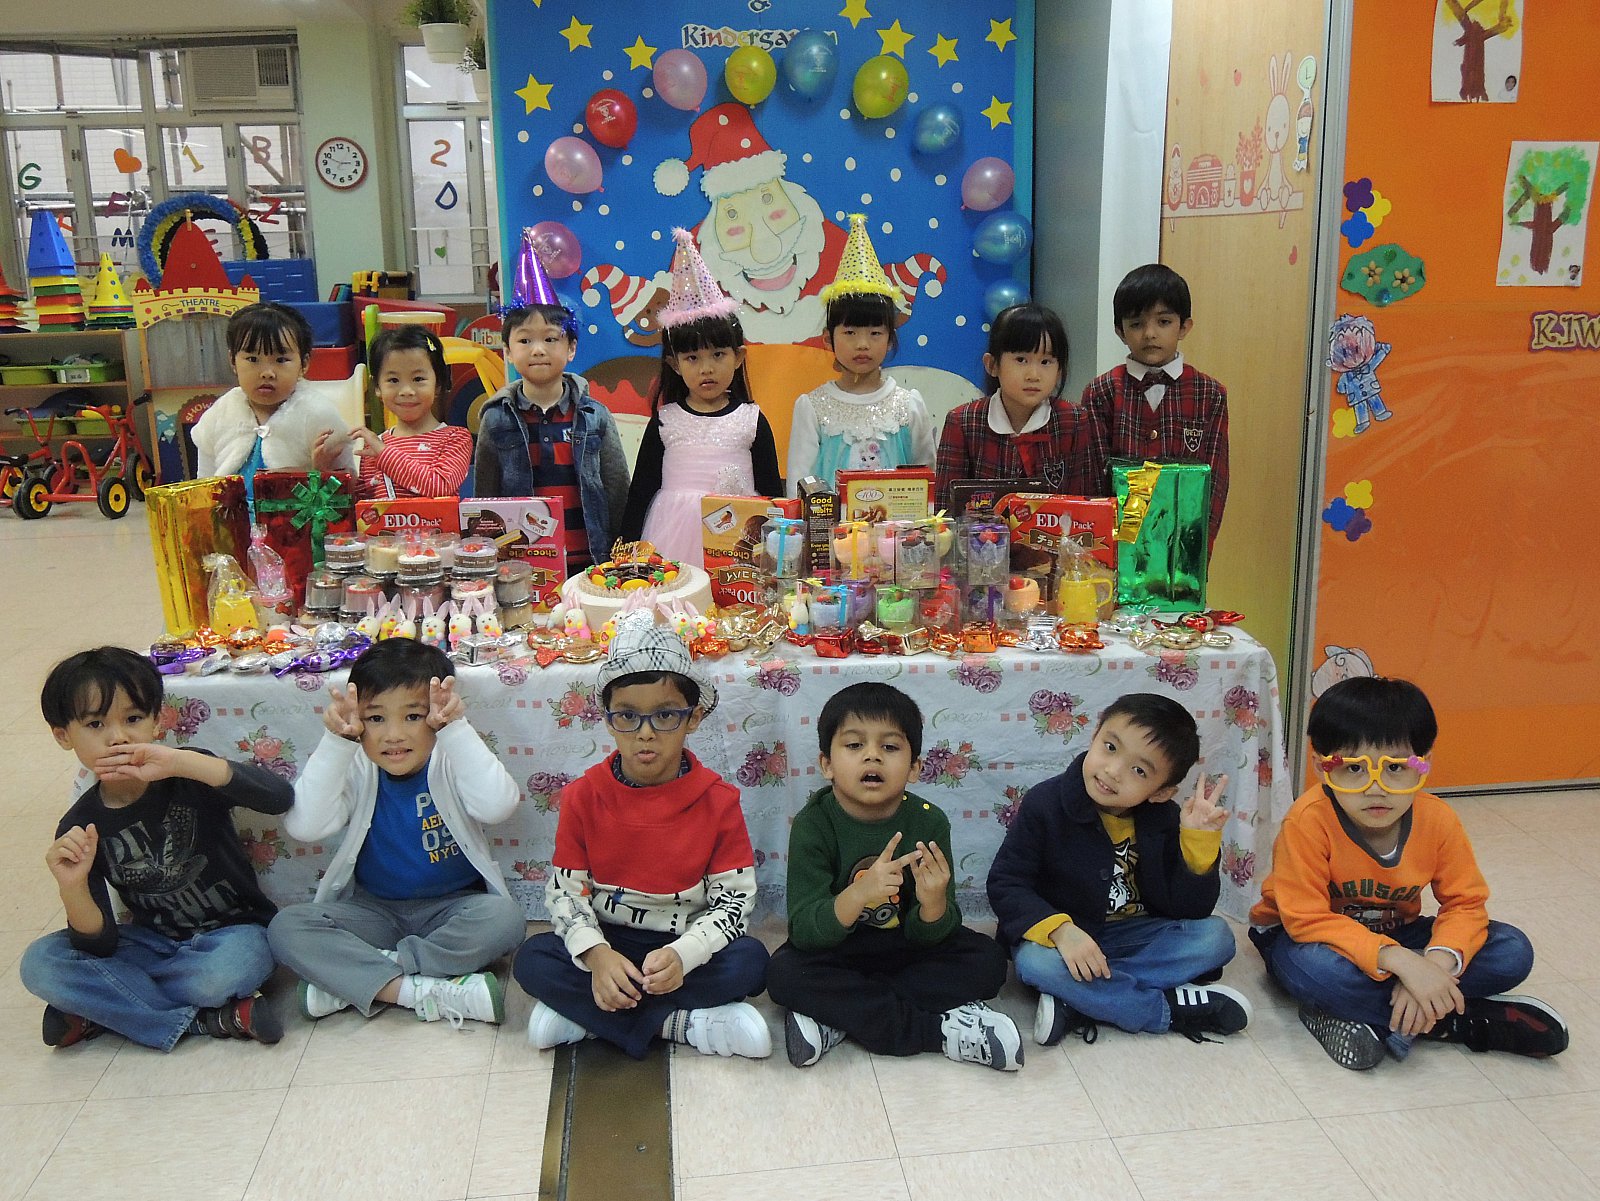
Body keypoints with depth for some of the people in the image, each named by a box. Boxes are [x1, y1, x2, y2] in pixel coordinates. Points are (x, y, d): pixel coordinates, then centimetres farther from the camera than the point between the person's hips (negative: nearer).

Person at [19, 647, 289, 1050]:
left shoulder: (189, 779, -15)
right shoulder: (80, 828, -8)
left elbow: (280, 797, -35)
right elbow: (100, 946, -10)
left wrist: (182, 762, -43)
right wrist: (73, 886, -31)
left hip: (231, 931, -4)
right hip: (152, 939, 4)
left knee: (231, 967, -36)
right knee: (39, 964, -17)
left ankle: (103, 1010, -8)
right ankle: (210, 1020, -18)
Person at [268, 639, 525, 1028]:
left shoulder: (452, 763, -14)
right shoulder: (355, 770, -9)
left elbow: (497, 806, -34)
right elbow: (305, 827, -25)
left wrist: (456, 730, -38)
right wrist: (336, 743, -31)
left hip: (451, 909, -1)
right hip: (373, 910, 2)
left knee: (504, 917, -32)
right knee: (287, 927, -22)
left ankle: (349, 979, -22)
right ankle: (427, 991, -30)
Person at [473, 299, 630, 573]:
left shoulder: (595, 417, 2)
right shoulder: (497, 421, 2)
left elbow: (617, 491, 6)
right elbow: (485, 498, 7)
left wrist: (619, 559, 2)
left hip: (589, 563, 1)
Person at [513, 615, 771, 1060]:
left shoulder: (718, 801, -10)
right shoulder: (584, 796, -6)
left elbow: (736, 899, -10)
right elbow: (564, 890, -5)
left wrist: (682, 955, -28)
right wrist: (595, 953, -25)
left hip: (686, 946, -1)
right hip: (606, 944, 1)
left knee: (750, 961, -28)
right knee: (532, 960, -24)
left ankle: (583, 1013, -20)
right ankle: (684, 1025, -22)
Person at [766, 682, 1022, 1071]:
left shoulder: (929, 822, -13)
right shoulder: (813, 824, -18)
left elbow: (927, 937, -11)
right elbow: (803, 931, -25)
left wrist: (933, 905, -36)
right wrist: (856, 896, -45)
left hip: (907, 949, 2)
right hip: (837, 950, -2)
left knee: (987, 961, -18)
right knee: (785, 972, -30)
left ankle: (838, 1016, -22)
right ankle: (939, 1029, -25)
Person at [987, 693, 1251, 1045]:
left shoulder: (1165, 820, -5)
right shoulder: (1045, 804, -15)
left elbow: (1190, 910, -7)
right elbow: (1005, 884, -16)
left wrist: (1199, 841, -21)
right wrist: (1059, 930, -32)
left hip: (1135, 936, 4)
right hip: (1060, 935, -3)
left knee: (1216, 937, -18)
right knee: (1035, 961, -35)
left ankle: (1076, 1005, -26)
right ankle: (1171, 1007, -22)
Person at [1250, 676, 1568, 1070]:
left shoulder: (1437, 820, -15)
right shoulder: (1309, 821, -29)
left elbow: (1465, 903, -9)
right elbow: (1307, 919, -29)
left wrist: (1436, 963, -30)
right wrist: (1401, 961, -38)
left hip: (1393, 936, 5)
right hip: (1300, 936, -4)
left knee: (1513, 952, -12)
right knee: (1314, 966, -40)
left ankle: (1356, 1015, -18)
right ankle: (1453, 1021, -18)